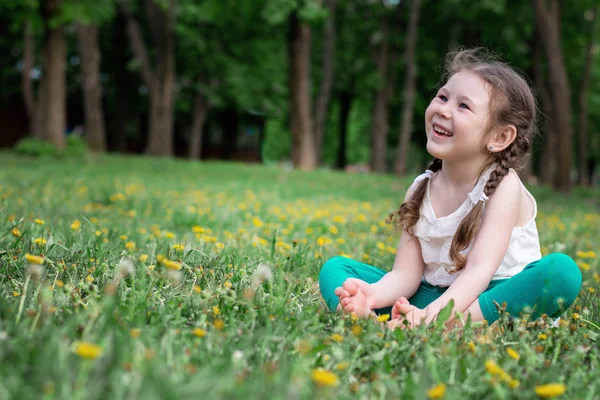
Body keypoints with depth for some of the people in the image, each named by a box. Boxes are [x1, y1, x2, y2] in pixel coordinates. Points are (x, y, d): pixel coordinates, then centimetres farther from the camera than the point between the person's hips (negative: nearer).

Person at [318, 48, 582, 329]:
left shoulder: (503, 186, -11)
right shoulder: (420, 191, 2)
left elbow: (479, 269, -22)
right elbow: (405, 273, -3)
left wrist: (436, 314, -41)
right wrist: (372, 294, -27)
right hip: (431, 296, 4)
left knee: (563, 270, -32)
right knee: (335, 268, -5)